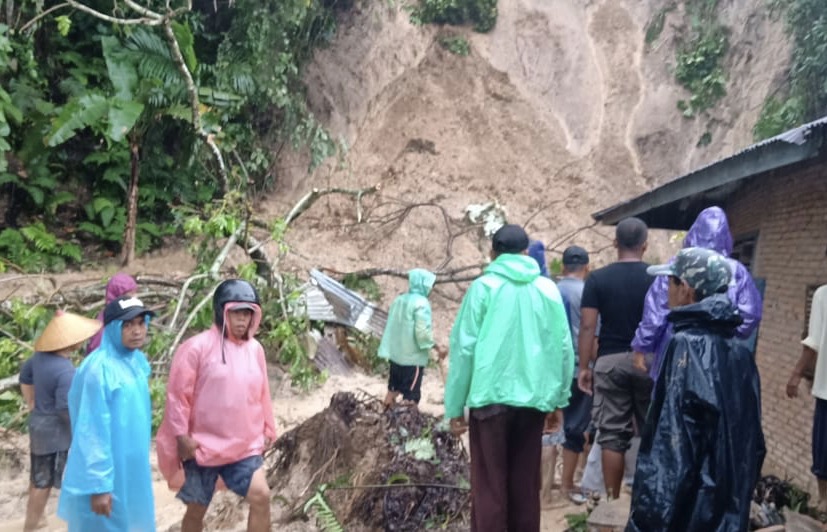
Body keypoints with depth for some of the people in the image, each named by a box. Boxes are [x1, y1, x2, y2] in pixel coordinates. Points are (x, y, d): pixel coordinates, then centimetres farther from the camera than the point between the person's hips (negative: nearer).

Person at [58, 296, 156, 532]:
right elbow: (93, 431, -21)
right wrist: (98, 485, -20)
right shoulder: (99, 368, -21)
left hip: (133, 468, 8)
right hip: (107, 471, -8)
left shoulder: (138, 360, 3)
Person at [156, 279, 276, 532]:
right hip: (203, 446, -3)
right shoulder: (198, 347, -13)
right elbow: (178, 394, -10)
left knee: (261, 495, -12)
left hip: (244, 446, 3)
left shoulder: (255, 349, 2)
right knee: (197, 509, 11)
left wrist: (267, 429, 14)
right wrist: (181, 436, -11)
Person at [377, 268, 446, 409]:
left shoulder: (399, 300, 8)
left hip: (395, 355, 7)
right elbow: (422, 332, -21)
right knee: (411, 397, -1)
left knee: (393, 390, 17)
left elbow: (391, 327, 12)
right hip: (413, 357, -7)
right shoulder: (421, 303, -14)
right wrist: (437, 348, -11)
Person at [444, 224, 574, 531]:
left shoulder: (483, 287, -3)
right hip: (535, 397, 3)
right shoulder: (548, 289, 5)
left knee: (489, 485, 6)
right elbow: (564, 348, 5)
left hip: (491, 396, -3)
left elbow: (464, 348, -6)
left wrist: (455, 407, 0)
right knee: (525, 482, 16)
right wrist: (560, 397, 14)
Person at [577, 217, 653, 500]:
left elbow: (588, 326, -5)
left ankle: (613, 500, 11)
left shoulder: (597, 278, -2)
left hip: (610, 361, 0)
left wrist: (584, 367, 1)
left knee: (612, 436, 5)